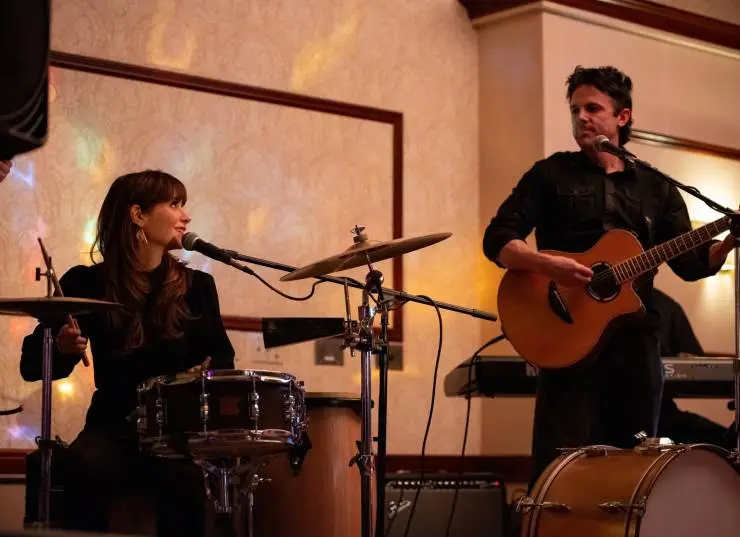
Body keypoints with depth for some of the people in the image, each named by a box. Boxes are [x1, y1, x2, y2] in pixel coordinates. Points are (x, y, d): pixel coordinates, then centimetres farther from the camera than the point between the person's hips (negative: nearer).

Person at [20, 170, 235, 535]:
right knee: (86, 467, -34)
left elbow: (221, 357, 11)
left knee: (185, 476, -33)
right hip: (113, 427, 0)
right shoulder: (87, 284, 3)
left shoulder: (196, 286, 7)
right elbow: (33, 364, 2)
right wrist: (61, 348, -20)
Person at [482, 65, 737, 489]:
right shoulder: (551, 175, 7)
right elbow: (497, 240, -1)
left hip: (636, 341, 3)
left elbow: (693, 263, 10)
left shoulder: (656, 188, 15)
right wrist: (546, 264, -20)